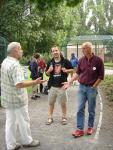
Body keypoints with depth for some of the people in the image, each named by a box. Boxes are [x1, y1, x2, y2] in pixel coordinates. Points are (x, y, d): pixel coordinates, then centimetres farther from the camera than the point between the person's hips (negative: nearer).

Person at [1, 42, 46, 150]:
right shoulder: (15, 64, -24)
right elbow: (19, 84, -31)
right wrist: (35, 82, -27)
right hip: (17, 99, -9)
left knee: (10, 121, 13)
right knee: (23, 120, 9)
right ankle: (27, 141, 26)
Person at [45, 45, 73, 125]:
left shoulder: (65, 61, -3)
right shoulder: (50, 62, 6)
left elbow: (72, 69, 4)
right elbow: (47, 73, 13)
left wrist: (66, 71, -15)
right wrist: (49, 70, -9)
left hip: (62, 85, -3)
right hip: (52, 85, 3)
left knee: (63, 103, 9)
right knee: (51, 103, 10)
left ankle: (64, 117, 24)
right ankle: (50, 118, 22)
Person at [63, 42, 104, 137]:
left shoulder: (98, 60, -9)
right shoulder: (81, 60, 3)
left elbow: (101, 76, -5)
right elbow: (77, 73, 13)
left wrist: (94, 86, -8)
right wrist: (69, 82, 5)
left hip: (92, 88, -3)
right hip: (82, 87, 3)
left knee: (91, 110, 10)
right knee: (80, 109, 2)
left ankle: (90, 127, 27)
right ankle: (80, 129, 8)